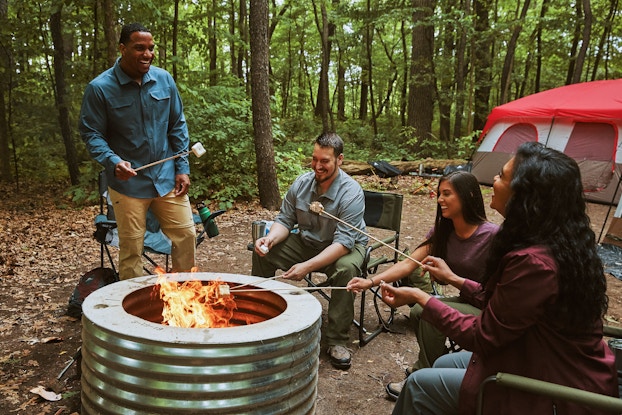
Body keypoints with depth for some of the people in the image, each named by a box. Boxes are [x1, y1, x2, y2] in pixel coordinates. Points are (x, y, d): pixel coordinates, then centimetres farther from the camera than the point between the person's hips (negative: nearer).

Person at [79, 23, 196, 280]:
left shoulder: (164, 80, 3)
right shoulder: (99, 88, -8)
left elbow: (178, 126, 8)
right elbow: (91, 134, -5)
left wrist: (183, 168, 2)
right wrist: (113, 162, -24)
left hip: (167, 178, 4)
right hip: (128, 182, -3)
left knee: (186, 235, 7)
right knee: (131, 249, 5)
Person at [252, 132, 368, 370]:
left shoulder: (351, 193, -25)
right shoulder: (301, 183, -8)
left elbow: (343, 242, -31)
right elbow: (285, 220, 0)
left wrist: (308, 266, -41)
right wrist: (271, 238, -24)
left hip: (346, 247, -5)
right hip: (306, 242, 5)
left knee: (346, 269, -38)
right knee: (261, 251, -10)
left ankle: (337, 341, -22)